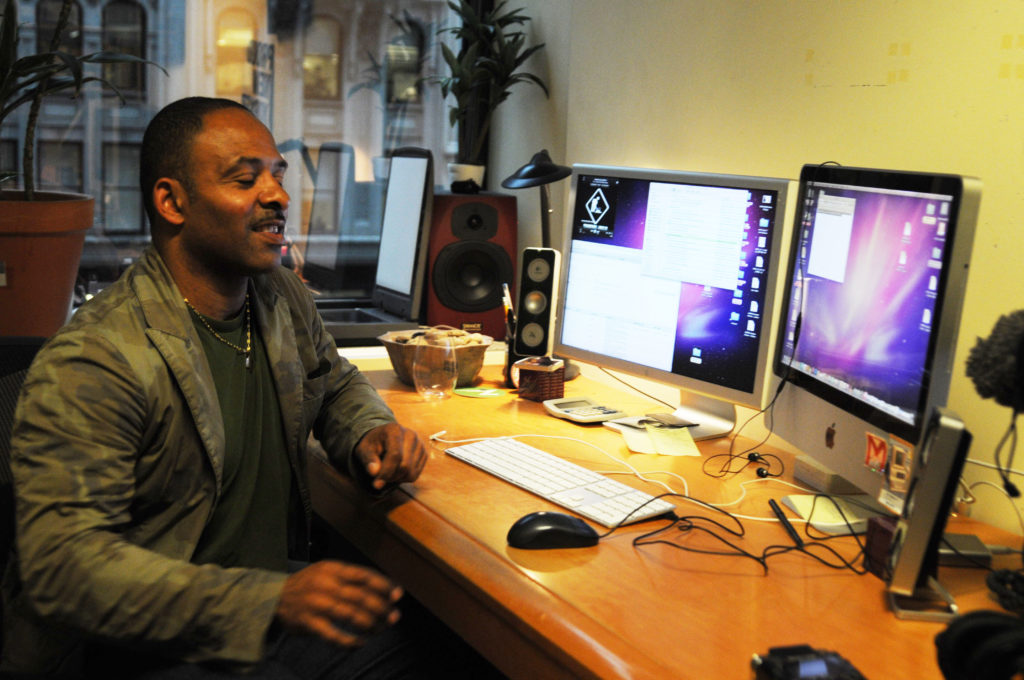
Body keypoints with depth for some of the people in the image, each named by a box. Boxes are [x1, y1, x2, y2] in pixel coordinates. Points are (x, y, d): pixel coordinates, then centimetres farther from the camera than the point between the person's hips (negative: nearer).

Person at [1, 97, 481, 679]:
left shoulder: (286, 298, 4)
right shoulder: (88, 365, -20)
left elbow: (336, 384, 23)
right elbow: (64, 561, -25)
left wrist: (371, 435, -1)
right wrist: (270, 602, -35)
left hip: (278, 609, 7)